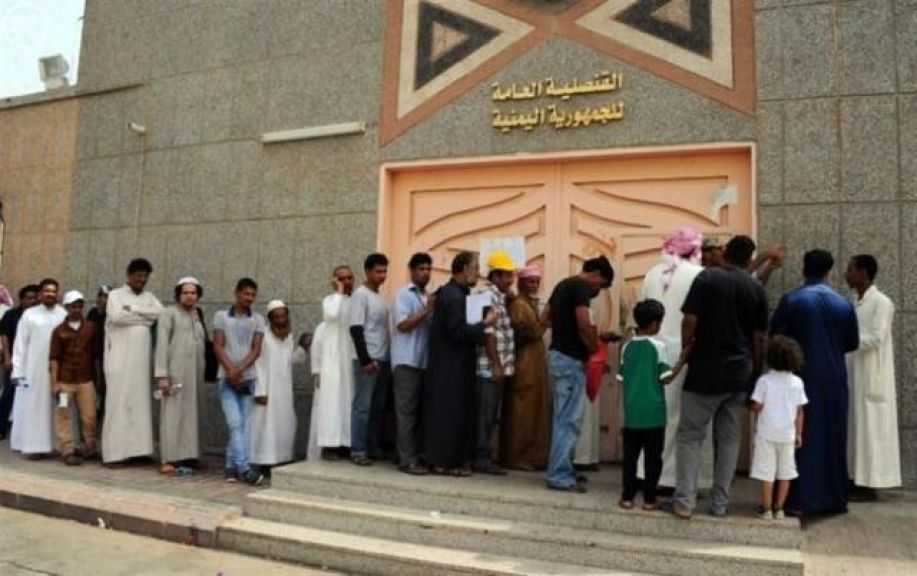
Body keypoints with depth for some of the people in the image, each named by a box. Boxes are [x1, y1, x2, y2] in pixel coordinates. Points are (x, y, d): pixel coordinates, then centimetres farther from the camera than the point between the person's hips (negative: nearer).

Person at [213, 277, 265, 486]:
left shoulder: (258, 319, 6)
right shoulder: (221, 316, 3)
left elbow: (256, 350, -2)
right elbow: (218, 347, -3)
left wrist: (239, 370, -14)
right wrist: (231, 371, -14)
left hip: (248, 379, 2)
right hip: (227, 379, -2)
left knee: (242, 425, 5)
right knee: (235, 424, -10)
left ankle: (231, 466, 14)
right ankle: (243, 468, -13)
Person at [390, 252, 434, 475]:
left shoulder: (427, 297, 17)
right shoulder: (404, 294, -4)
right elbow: (403, 325, -15)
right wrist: (426, 311, -20)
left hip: (423, 362, 7)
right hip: (406, 362, -7)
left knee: (418, 410, 9)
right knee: (407, 411, -6)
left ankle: (415, 454, 15)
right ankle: (407, 460, -5)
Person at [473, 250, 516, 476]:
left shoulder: (500, 296, 17)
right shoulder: (487, 296, -12)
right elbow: (488, 333, -18)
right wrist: (497, 365, -18)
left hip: (497, 368, 9)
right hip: (489, 368, -9)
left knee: (491, 415, 13)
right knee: (485, 415, -3)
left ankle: (484, 456, 21)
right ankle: (481, 458, 3)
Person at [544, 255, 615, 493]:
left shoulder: (564, 284, 16)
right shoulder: (581, 287, -12)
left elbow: (546, 317, 22)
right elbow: (584, 325, -22)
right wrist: (594, 349, -7)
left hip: (558, 354, 10)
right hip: (571, 358, -10)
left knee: (563, 418, 16)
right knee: (569, 420, -5)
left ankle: (560, 469, 23)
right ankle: (560, 476, -2)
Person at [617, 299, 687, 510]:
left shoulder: (627, 346, 5)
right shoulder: (658, 346, -8)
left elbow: (622, 381, 8)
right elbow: (666, 378, -9)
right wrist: (682, 360, 0)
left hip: (632, 413, 3)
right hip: (653, 414, -3)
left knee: (630, 456, 10)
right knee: (653, 457, 7)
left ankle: (627, 497, 12)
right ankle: (649, 499, 11)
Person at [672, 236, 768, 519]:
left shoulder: (706, 278, -6)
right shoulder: (757, 289, 4)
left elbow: (690, 321, -13)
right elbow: (760, 338, 6)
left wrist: (685, 352, 2)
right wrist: (756, 371, 17)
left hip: (705, 371, -3)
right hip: (739, 374, 3)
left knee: (691, 435, 4)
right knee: (728, 439, 12)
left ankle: (684, 501, 1)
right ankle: (720, 503, 16)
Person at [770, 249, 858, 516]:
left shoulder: (791, 299, -8)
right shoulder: (843, 303, 3)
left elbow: (774, 336, -7)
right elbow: (853, 343, 10)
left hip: (801, 376, -3)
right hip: (834, 379, 3)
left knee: (800, 437, 2)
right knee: (832, 438, 13)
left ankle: (798, 499, 0)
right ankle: (833, 497, 20)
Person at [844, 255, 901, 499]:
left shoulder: (882, 303, -12)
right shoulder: (858, 303, 14)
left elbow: (875, 339, -19)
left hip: (871, 378, -8)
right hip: (854, 377, 8)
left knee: (870, 429, -3)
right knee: (855, 429, 10)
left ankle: (870, 485, 4)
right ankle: (858, 481, 18)